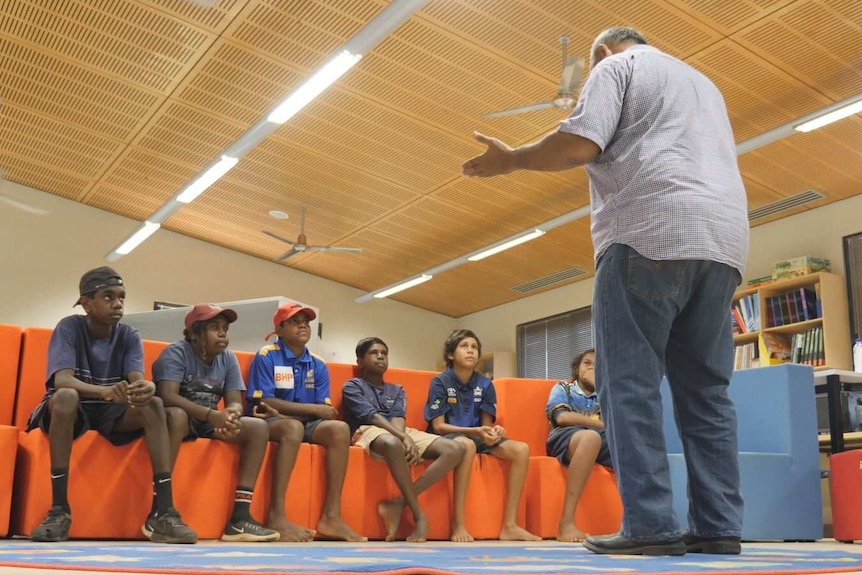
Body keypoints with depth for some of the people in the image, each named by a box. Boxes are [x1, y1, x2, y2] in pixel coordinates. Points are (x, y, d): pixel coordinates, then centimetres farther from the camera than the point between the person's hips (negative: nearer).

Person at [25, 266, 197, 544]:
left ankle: (165, 512, -32)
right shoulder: (68, 328, -11)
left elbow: (137, 379, -17)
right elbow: (62, 380, -27)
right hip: (71, 410, -3)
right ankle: (59, 509, -34)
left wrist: (146, 388, -44)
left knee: (154, 404, -26)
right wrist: (105, 391, -47)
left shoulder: (129, 336, -2)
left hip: (113, 413, 3)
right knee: (65, 397, -36)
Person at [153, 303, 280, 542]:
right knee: (176, 414, -39)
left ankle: (240, 516, -20)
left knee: (259, 427, -13)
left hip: (209, 424, 6)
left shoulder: (228, 358, 4)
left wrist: (231, 415, -29)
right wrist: (212, 415, -39)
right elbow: (167, 396, -28)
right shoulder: (176, 353, -13)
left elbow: (235, 402, -3)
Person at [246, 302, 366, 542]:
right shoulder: (266, 356, -4)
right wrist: (312, 409, -16)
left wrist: (289, 411, -16)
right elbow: (264, 403, -14)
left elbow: (324, 411, 2)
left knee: (339, 428, -23)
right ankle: (277, 515, -37)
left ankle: (331, 517, -28)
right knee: (293, 426, -37)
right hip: (269, 423, -5)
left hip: (307, 424, 5)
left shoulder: (318, 365, 9)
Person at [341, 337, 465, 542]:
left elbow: (398, 418, 7)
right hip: (369, 432, -6)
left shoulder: (397, 390, 29)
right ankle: (418, 515, -33)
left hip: (402, 433, 6)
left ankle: (399, 503, -27)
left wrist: (404, 438, -18)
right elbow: (372, 416, -5)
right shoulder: (353, 386, 13)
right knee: (393, 444, -44)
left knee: (455, 449, -18)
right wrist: (403, 437, -21)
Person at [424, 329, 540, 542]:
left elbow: (486, 424, 6)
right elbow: (438, 426, -12)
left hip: (477, 437, 5)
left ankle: (509, 525, -20)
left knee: (521, 449, -18)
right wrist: (476, 431, -25)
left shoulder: (485, 385, 5)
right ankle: (458, 524, -34)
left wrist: (493, 431, -20)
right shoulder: (440, 382, -7)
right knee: (466, 444, -41)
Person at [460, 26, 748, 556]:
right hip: (723, 239, 7)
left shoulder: (616, 67, 10)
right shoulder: (702, 82, 33)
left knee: (631, 383, -7)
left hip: (652, 233, -7)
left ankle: (650, 524, -13)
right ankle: (720, 527, 0)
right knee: (706, 389, 4)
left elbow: (580, 144, -5)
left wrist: (511, 160, 8)